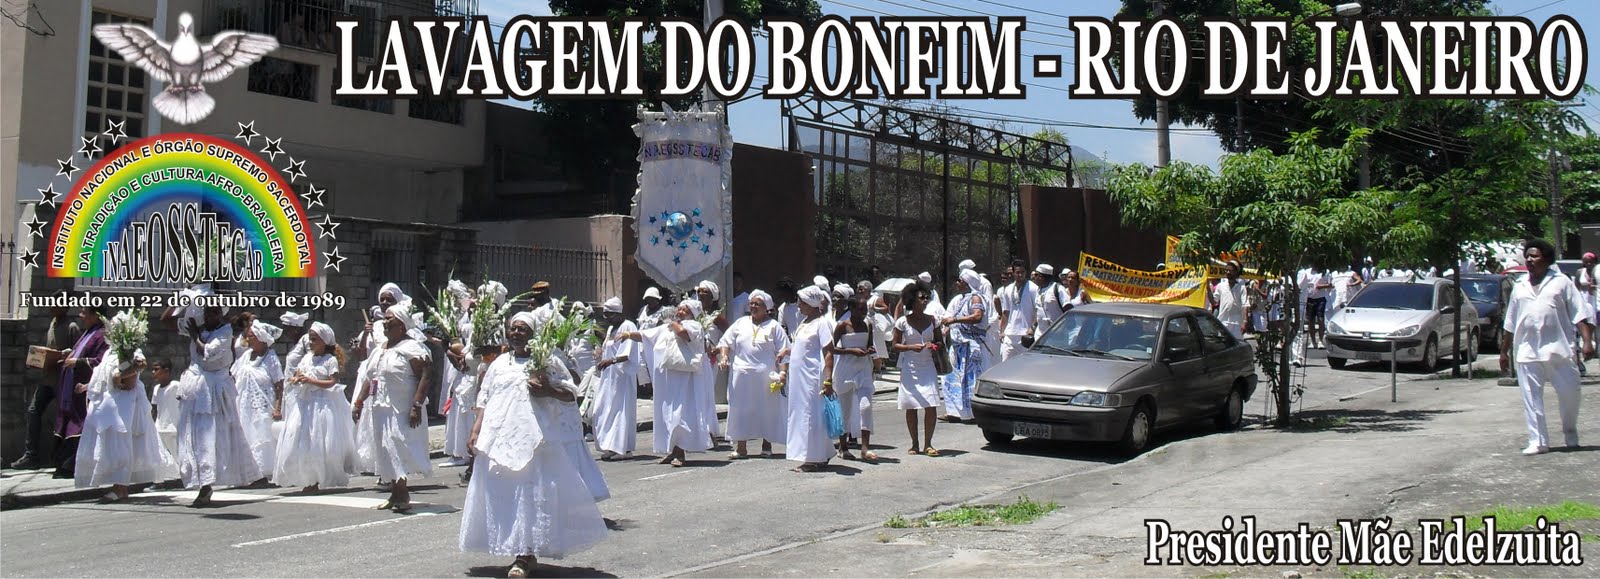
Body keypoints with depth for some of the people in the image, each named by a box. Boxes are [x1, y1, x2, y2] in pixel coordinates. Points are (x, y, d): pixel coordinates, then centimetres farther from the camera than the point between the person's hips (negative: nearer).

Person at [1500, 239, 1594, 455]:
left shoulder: (1561, 282, 5)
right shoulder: (1520, 287, 15)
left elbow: (1579, 315, 0)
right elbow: (1510, 323, 20)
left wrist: (1587, 342, -11)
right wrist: (1504, 351, 19)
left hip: (1557, 350, -3)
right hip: (1526, 353, 3)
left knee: (1569, 393, -1)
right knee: (1531, 399, 0)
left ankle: (1570, 431, 25)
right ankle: (1538, 441, 4)